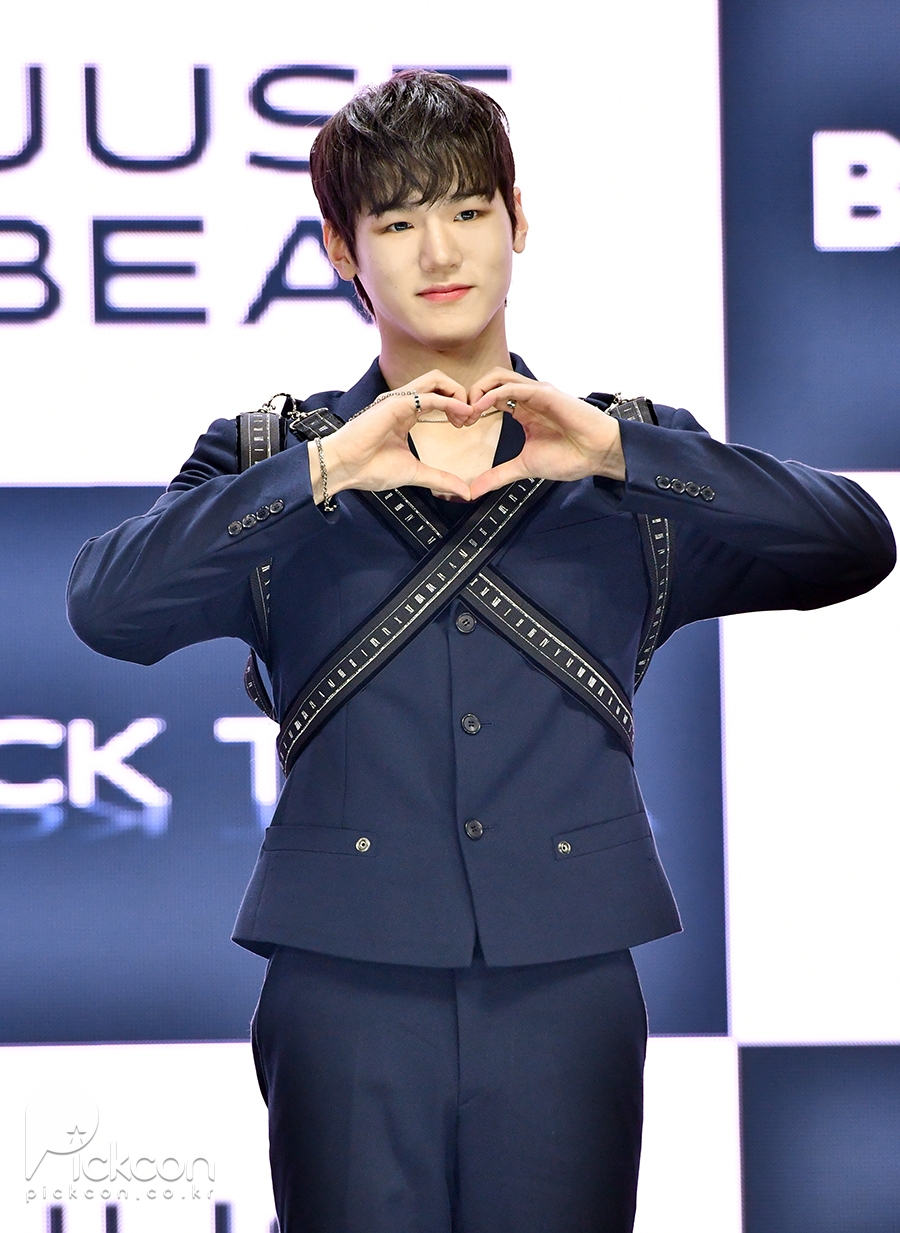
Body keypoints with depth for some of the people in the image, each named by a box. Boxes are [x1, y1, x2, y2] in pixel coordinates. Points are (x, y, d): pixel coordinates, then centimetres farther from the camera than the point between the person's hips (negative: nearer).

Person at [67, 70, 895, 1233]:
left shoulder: (632, 475, 13)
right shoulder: (276, 462, 10)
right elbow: (107, 605, -8)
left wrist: (617, 453, -13)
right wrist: (325, 471, -16)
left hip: (567, 992, 1)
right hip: (347, 987, -1)